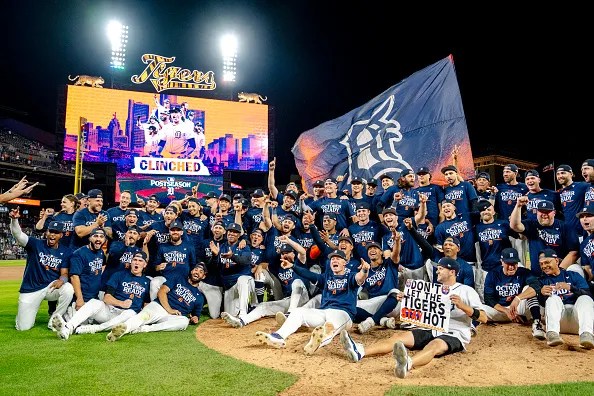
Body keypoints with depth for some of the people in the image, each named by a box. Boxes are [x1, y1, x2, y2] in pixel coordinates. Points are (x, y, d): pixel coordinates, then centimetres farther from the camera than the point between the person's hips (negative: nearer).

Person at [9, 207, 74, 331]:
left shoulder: (66, 251, 0)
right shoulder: (36, 244, -5)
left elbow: (64, 273, -2)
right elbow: (18, 234, -21)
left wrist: (61, 280, -27)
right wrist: (14, 219, -42)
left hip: (52, 287, 1)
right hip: (30, 289, -1)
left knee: (68, 289, -33)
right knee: (23, 327, -3)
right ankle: (24, 313, 36)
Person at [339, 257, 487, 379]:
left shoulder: (467, 291, 1)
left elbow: (484, 318, -8)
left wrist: (462, 306, -24)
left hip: (455, 334, -6)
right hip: (431, 330, 6)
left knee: (435, 345, -39)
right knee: (399, 336, -16)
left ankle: (407, 364, -72)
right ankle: (360, 351, -37)